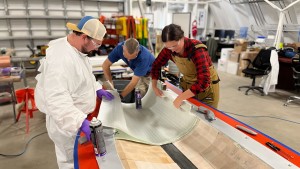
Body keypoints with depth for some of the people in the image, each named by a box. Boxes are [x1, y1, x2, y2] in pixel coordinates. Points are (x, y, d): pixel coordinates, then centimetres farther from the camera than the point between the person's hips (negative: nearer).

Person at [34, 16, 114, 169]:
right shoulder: (60, 58, -31)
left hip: (77, 116, 9)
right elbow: (57, 99, -37)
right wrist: (80, 121, -42)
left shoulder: (77, 49, 2)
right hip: (66, 121, -9)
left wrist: (98, 89, 8)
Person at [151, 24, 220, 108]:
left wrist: (180, 98, -38)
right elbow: (156, 65, 1)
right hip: (187, 85, 4)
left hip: (207, 87, -4)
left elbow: (203, 82, -38)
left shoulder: (197, 49, -31)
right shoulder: (169, 49, -15)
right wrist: (154, 86, -5)